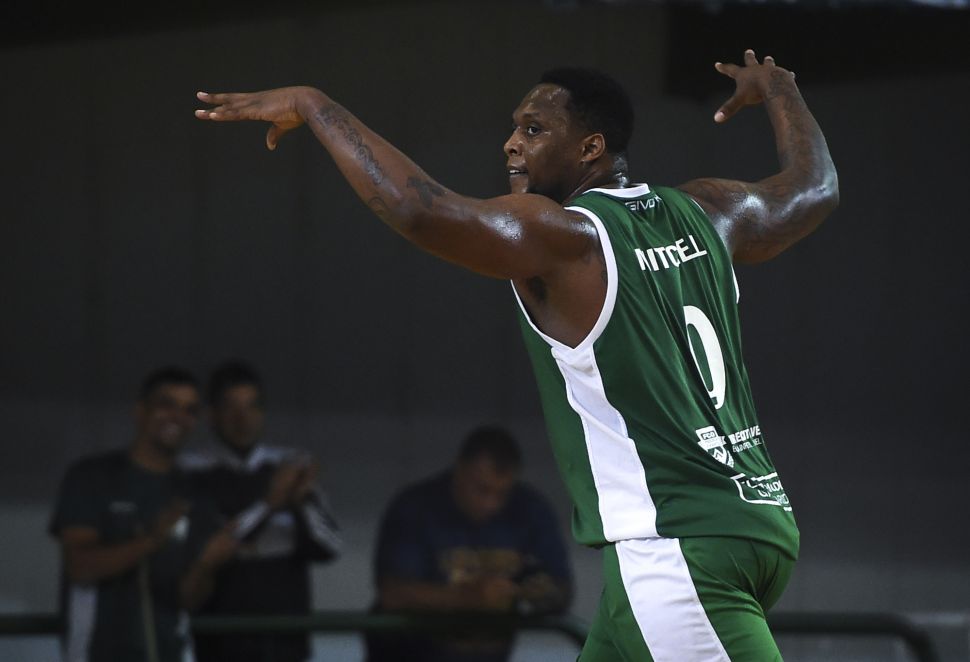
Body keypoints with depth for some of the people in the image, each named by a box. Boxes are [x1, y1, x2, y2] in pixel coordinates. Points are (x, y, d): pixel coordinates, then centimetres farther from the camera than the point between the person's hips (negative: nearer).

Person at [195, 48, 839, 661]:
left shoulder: (561, 238, -11)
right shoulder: (703, 213, 13)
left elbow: (418, 207, -26)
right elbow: (814, 187, 32)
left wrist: (310, 104, -14)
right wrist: (779, 90, 51)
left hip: (675, 547, -9)